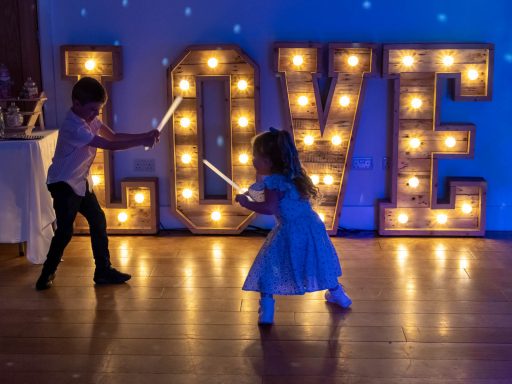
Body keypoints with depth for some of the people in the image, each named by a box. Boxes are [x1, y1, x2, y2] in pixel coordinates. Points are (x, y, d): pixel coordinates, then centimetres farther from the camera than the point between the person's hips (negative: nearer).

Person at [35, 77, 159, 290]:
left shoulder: (89, 118, 0)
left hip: (81, 182, 9)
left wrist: (144, 136, -15)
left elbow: (113, 136, -2)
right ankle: (46, 275, 10)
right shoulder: (74, 128, -28)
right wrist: (142, 141, -29)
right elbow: (110, 145, -33)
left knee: (98, 221, 8)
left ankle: (103, 271, 16)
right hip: (63, 184, -9)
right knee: (65, 232, -9)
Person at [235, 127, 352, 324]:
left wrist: (247, 202, -14)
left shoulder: (273, 182, -15)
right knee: (318, 260, 27)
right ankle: (336, 293, 42)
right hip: (312, 228, 8)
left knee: (268, 267, 1)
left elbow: (270, 208, -26)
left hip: (290, 233, -8)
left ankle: (266, 310, -4)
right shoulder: (293, 175, 11)